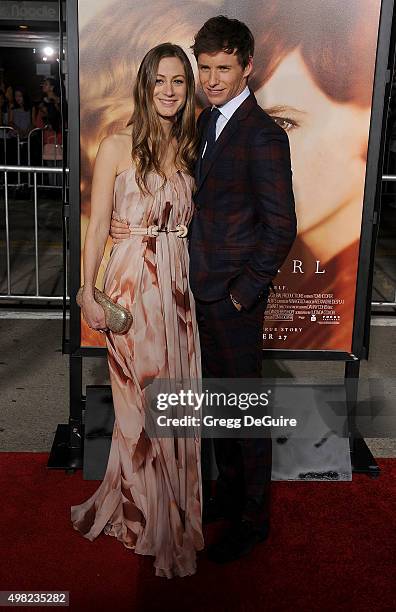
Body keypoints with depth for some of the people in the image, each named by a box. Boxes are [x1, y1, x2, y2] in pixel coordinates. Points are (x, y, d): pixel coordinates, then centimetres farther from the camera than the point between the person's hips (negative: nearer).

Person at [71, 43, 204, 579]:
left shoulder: (190, 149, 10)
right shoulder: (118, 147, -4)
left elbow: (192, 219, 13)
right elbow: (98, 223, -4)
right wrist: (88, 292, -8)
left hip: (179, 283, 4)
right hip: (132, 281, -4)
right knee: (141, 399, 5)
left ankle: (173, 508, 30)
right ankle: (144, 515, 24)